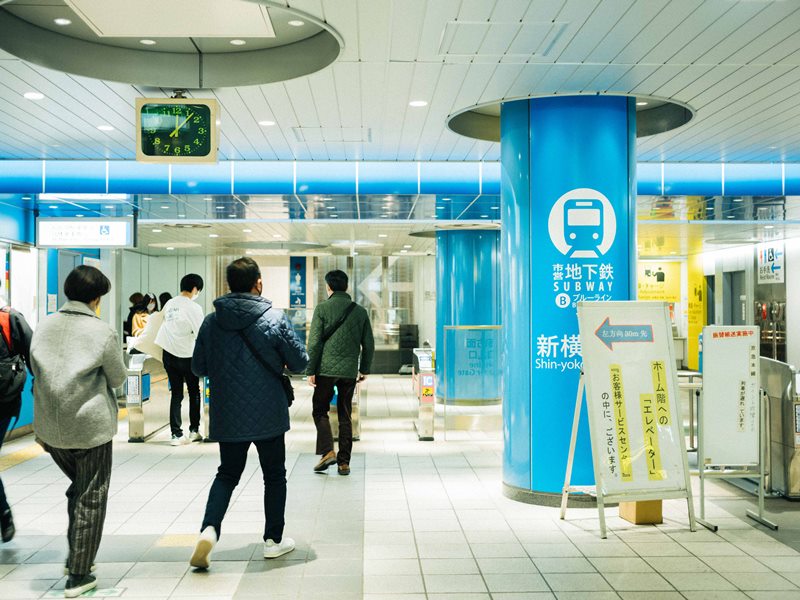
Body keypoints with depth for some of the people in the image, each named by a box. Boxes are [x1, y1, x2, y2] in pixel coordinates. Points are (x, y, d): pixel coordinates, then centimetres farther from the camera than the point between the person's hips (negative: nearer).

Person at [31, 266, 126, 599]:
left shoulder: (44, 327, 2)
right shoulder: (102, 332, -14)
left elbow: (37, 375, 8)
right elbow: (118, 378, -4)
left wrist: (41, 429, 16)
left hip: (50, 428, 5)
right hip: (90, 428, -5)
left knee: (77, 489, 26)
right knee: (91, 500, 8)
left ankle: (74, 556, 31)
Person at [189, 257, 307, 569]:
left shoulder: (211, 321, -3)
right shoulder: (274, 319, -12)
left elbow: (198, 367, 5)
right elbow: (300, 362, -6)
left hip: (227, 415, 3)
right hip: (267, 414, -3)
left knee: (227, 474, 17)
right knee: (274, 476, 14)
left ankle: (209, 528, -5)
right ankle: (273, 540, 22)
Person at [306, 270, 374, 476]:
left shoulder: (322, 308, -4)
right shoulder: (360, 311, 7)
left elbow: (314, 342, -8)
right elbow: (368, 344, 9)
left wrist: (310, 371, -4)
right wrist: (364, 369, 19)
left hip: (326, 368, -3)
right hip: (350, 371, 3)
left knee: (320, 411, 11)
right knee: (345, 416, 11)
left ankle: (327, 451, -6)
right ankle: (344, 462, 11)